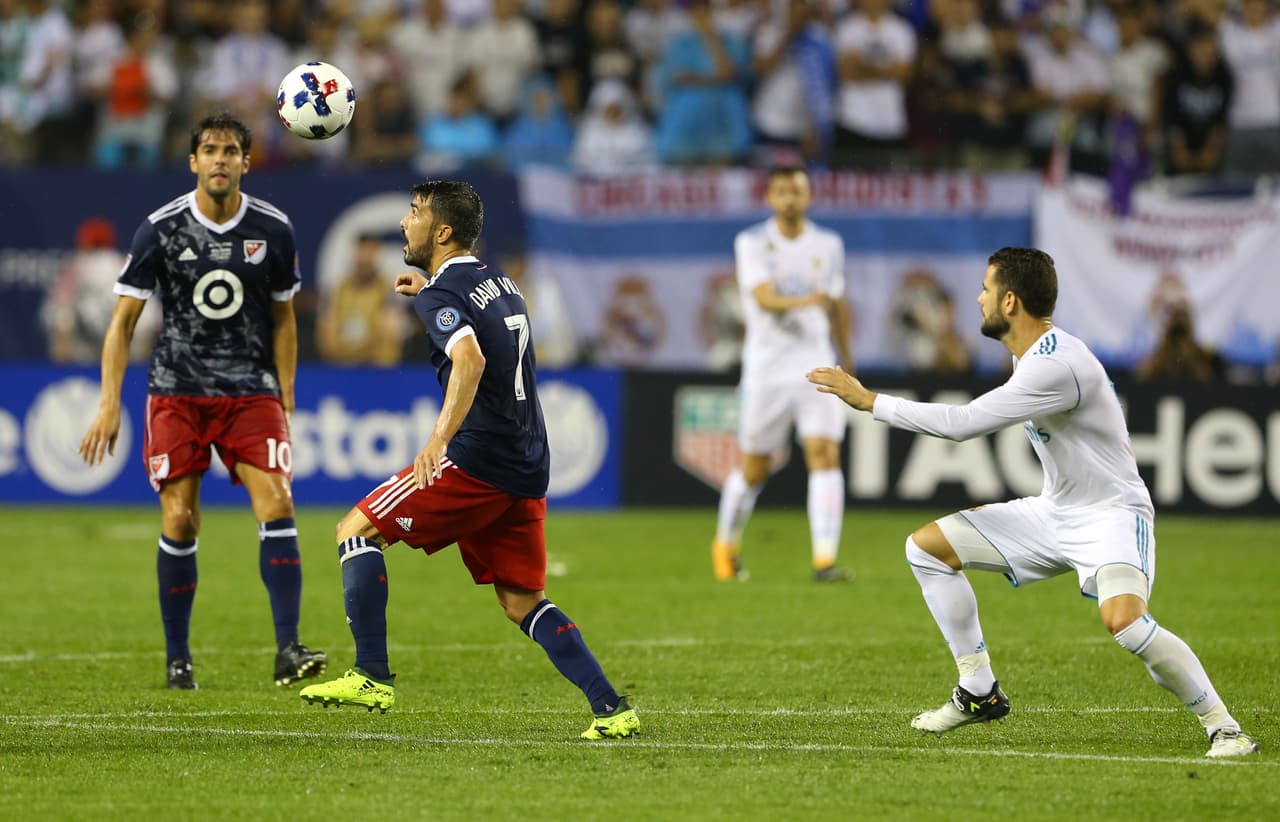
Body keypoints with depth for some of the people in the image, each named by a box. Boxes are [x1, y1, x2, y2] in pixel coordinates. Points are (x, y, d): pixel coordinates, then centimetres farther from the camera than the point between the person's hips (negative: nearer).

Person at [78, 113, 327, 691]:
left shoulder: (273, 230, 1)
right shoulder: (160, 229, -5)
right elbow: (123, 320, -2)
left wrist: (285, 402, 8)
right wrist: (109, 404, -9)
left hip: (252, 391, 1)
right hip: (177, 390, -1)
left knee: (276, 504, -16)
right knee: (179, 520, -6)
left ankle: (288, 651, -18)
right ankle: (177, 659, 8)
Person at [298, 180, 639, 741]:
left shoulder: (442, 295, -8)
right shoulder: (500, 281, 18)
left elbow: (470, 360, -28)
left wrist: (439, 438, -38)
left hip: (476, 462, -8)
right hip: (527, 471, 8)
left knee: (356, 531, 1)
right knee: (524, 605, 13)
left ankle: (372, 677, -8)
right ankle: (612, 708, -1)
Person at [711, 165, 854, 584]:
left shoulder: (828, 245, 6)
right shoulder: (752, 243, -6)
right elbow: (764, 297, -22)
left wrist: (844, 356, 28)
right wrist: (805, 301, -40)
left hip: (817, 367, 2)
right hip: (766, 371, -2)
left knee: (825, 455, -15)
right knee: (754, 469, 7)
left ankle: (824, 560, -19)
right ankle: (726, 544, 32)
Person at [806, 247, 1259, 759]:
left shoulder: (1055, 366, -27)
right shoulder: (1030, 353, 4)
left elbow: (962, 424, -28)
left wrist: (869, 402, -22)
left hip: (1111, 514, -10)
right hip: (1054, 510, 10)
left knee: (1122, 618, -36)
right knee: (926, 547, 5)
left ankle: (1223, 727, -20)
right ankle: (979, 693, 11)